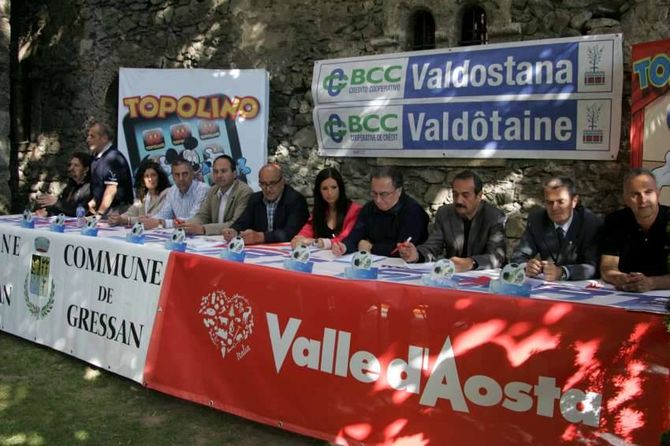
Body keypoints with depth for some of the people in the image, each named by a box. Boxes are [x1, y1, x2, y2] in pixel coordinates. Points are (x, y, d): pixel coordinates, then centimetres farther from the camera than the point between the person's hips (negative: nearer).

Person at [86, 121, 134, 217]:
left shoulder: (112, 158, -15)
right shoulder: (97, 157, 13)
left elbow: (111, 189, -21)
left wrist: (100, 213, -21)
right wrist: (94, 200, 10)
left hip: (116, 211, -8)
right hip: (102, 210, 9)